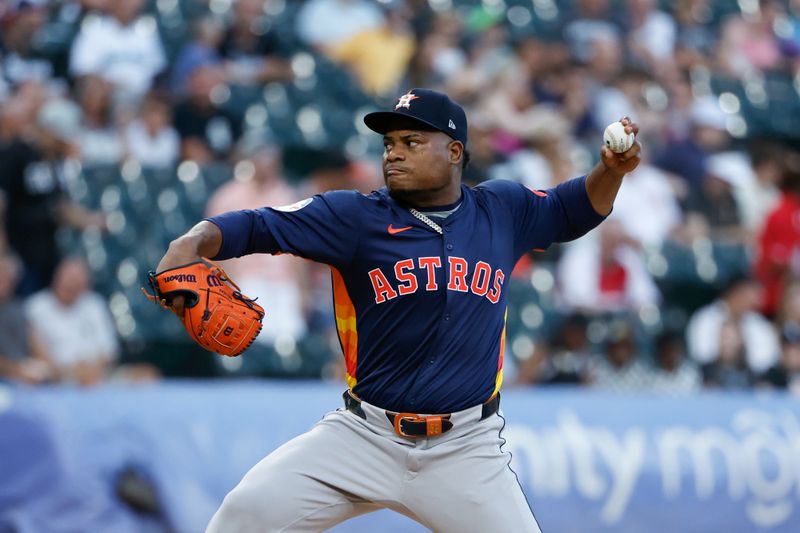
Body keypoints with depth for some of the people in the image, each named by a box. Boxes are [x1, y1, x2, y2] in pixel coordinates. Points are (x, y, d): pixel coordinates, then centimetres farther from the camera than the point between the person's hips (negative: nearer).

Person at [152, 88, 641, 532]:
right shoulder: (358, 217, -3)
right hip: (365, 437, -1)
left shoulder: (501, 211, 7)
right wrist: (191, 244, -28)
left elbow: (572, 211, 22)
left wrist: (612, 170, 3)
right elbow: (257, 226, -10)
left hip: (467, 451, 1)